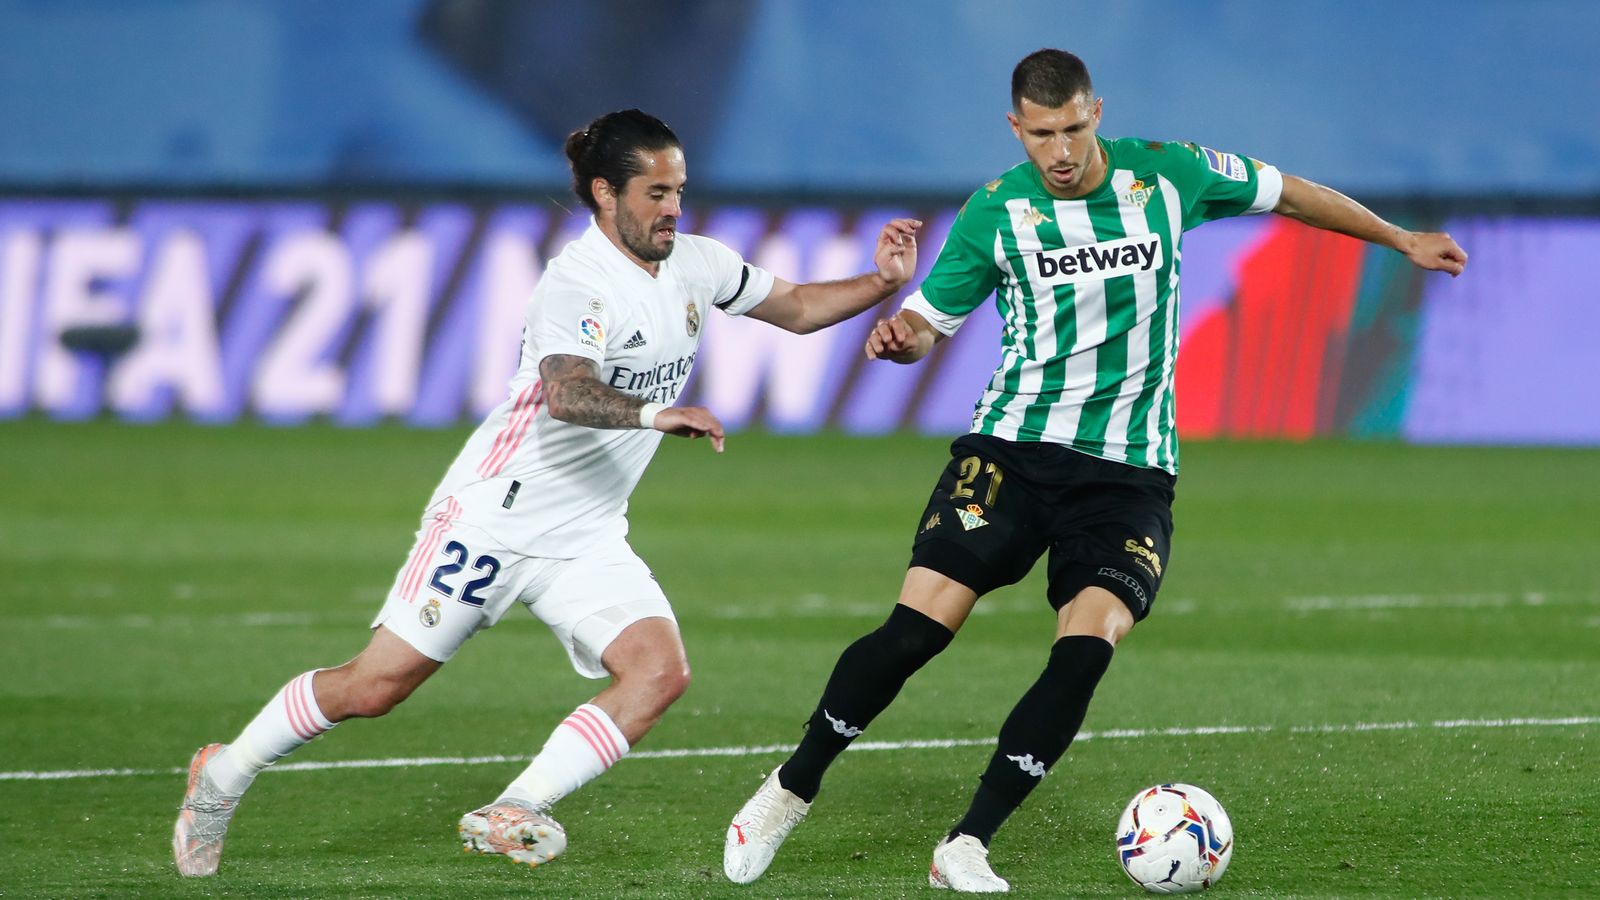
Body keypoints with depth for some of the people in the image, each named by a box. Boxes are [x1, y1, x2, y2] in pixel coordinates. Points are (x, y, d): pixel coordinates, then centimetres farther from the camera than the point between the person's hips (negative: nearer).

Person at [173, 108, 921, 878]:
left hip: (586, 540, 7)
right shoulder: (579, 280, -20)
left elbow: (796, 306, 20)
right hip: (494, 517, -7)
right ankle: (225, 775, 18)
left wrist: (883, 282, 4)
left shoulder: (695, 266, 5)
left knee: (660, 671, -17)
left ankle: (509, 816, -17)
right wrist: (653, 415, -53)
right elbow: (566, 393, -38)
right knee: (375, 686, -4)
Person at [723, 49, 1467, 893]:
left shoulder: (1167, 175, -1)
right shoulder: (995, 213, -3)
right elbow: (929, 317, 6)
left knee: (1085, 650, -20)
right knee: (917, 627, -14)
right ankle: (788, 792, 5)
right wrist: (899, 336, -19)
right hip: (1012, 445, -1)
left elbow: (1285, 192, 14)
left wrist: (1404, 241, 23)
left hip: (1130, 468, 1)